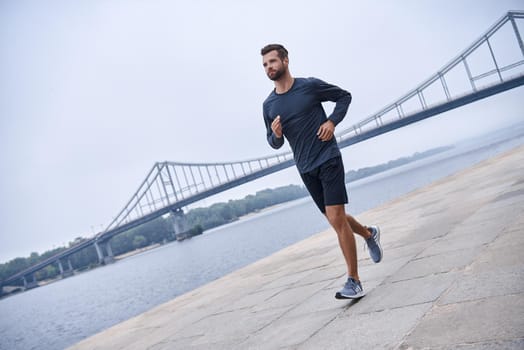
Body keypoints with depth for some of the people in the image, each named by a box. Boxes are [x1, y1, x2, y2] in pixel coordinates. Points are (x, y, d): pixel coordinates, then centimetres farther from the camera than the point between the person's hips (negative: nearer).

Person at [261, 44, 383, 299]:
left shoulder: (310, 86, -6)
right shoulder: (269, 105, 5)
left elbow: (344, 96, 8)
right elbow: (274, 143, 13)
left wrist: (332, 121, -8)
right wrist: (276, 135, -10)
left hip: (328, 159, -5)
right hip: (305, 168, 5)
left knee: (336, 218, -13)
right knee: (334, 219, 14)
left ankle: (354, 281, -6)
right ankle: (368, 234, 44)